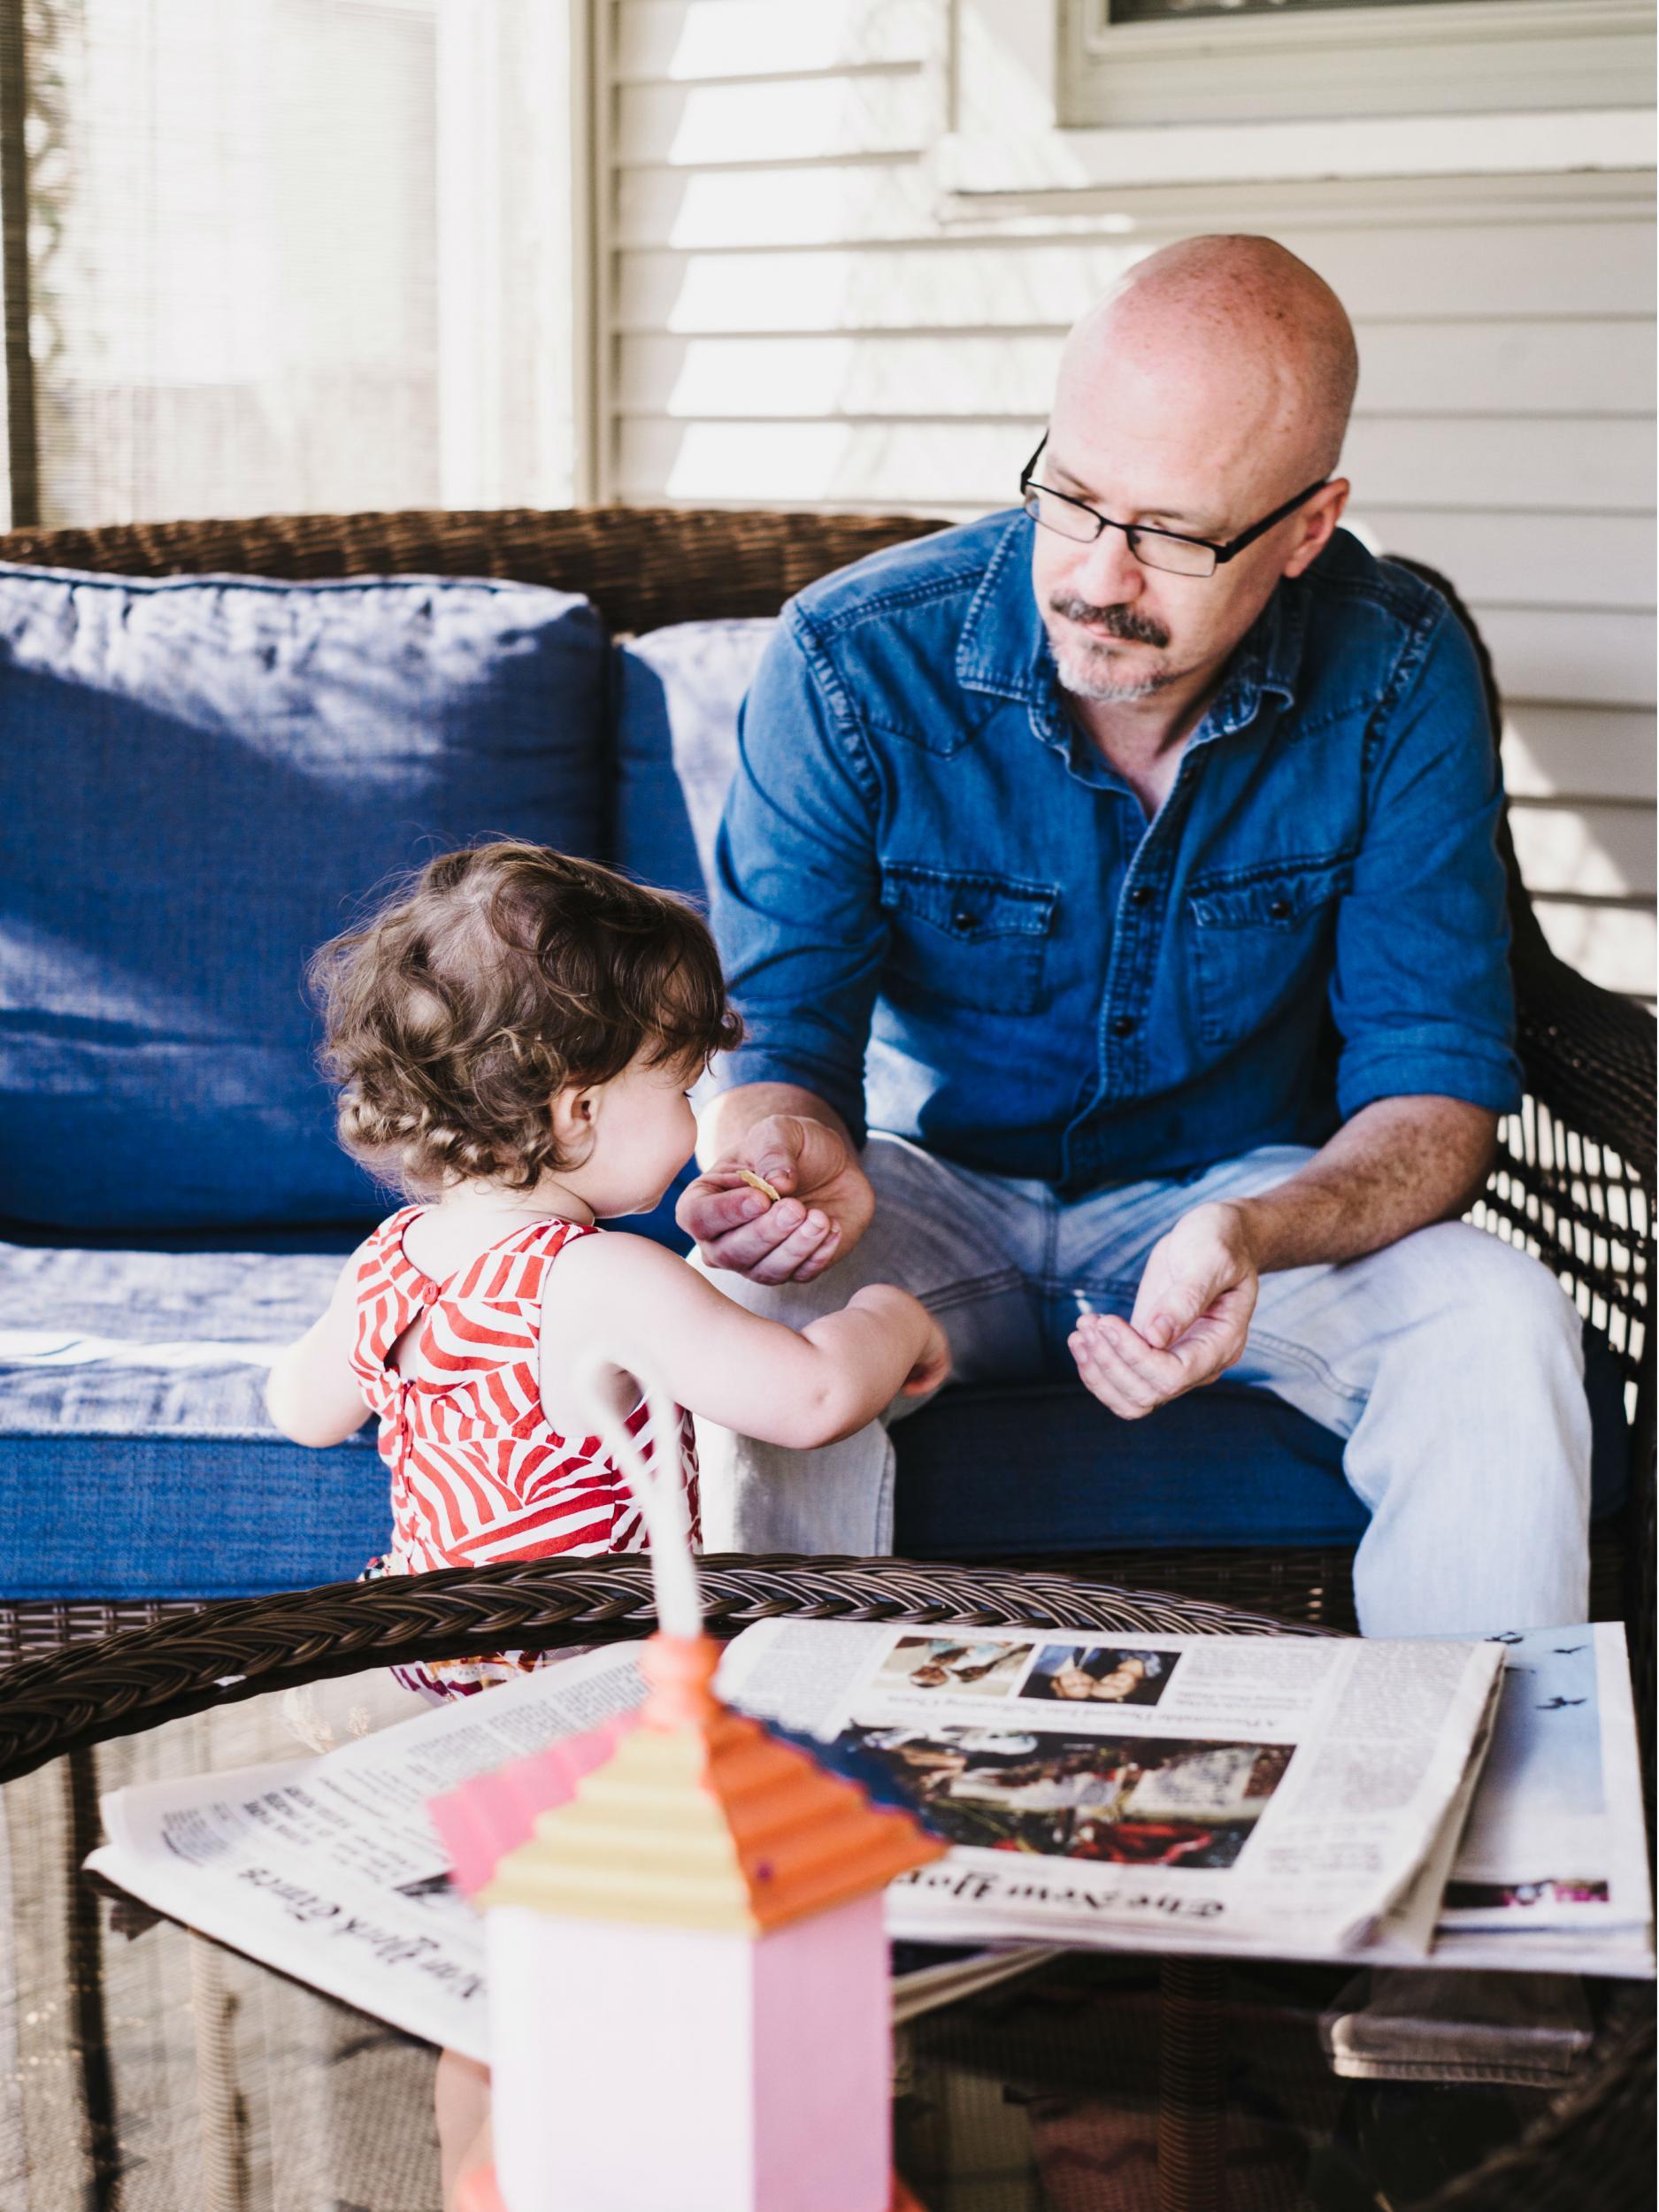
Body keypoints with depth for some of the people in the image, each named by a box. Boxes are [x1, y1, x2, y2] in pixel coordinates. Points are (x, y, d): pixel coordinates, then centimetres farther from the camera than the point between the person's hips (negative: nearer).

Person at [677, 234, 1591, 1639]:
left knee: (1502, 1327, -26)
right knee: (750, 1306, -32)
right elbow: (781, 1033, -15)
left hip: (1261, 1195, 1)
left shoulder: (1398, 675, -15)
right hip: (937, 1194, -1)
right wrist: (793, 1150, -42)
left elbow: (1435, 1088, -16)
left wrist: (1251, 1235, -38)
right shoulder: (854, 661, -18)